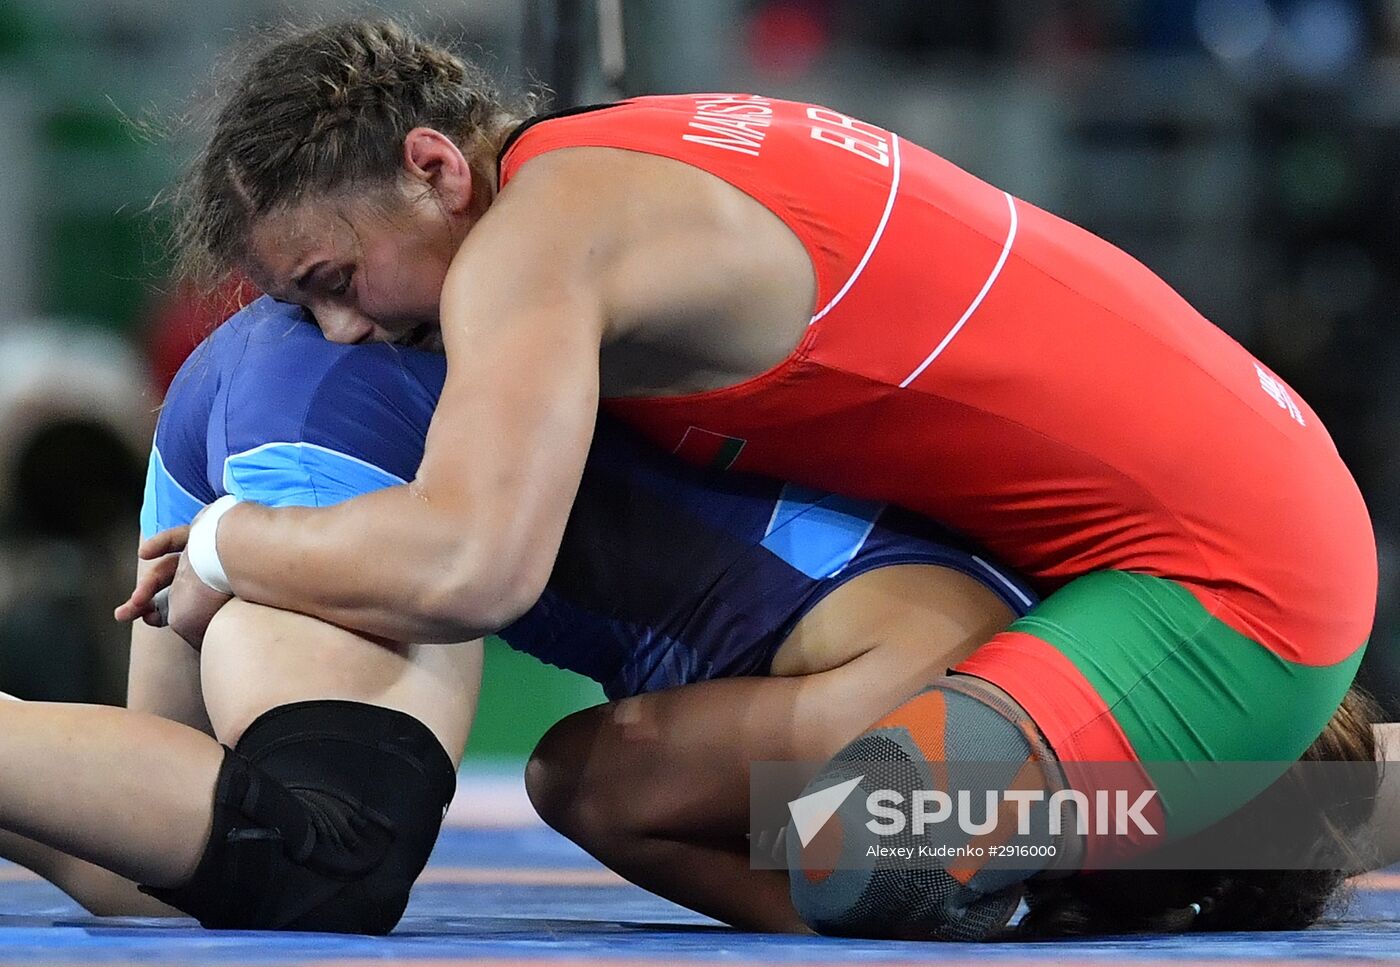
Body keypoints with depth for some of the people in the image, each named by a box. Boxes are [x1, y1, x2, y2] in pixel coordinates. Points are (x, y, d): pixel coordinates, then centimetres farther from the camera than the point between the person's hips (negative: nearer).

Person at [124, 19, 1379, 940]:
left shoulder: (537, 235, -18)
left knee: (835, 849, -34)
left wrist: (227, 547, -13)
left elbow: (472, 571, -32)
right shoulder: (638, 160, 12)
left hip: (1222, 605, -10)